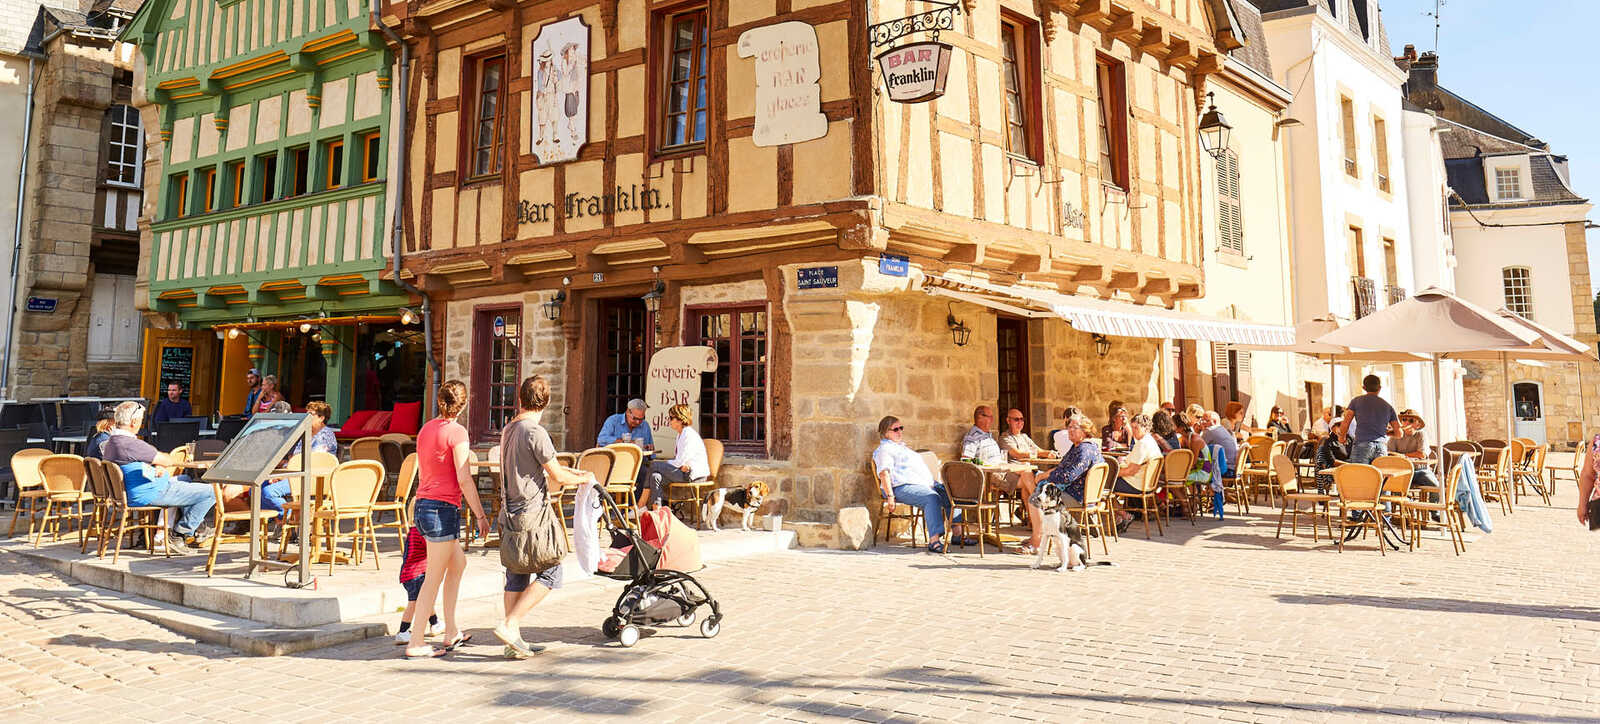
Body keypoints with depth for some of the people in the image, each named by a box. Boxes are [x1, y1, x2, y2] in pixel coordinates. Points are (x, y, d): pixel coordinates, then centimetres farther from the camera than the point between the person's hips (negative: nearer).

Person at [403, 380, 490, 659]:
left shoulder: (426, 429, 12)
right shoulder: (457, 432, -12)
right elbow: (464, 480, -15)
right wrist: (481, 515, -9)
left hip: (422, 505, 9)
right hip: (443, 509, -9)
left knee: (458, 563, 21)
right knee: (434, 578, -1)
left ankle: (451, 632, 25)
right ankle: (416, 644, 5)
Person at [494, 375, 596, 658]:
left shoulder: (508, 429, 12)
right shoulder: (535, 431, -16)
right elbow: (558, 476, -12)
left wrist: (576, 473, 23)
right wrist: (584, 479, 5)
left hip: (511, 510, 9)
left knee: (516, 576, 12)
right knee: (551, 572, 1)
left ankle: (514, 641, 17)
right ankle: (509, 625, -4)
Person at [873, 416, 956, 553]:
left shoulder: (902, 447, 31)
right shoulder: (885, 449, 1)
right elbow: (884, 473, -12)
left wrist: (931, 483, 20)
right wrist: (890, 496, -23)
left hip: (925, 484, 10)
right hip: (903, 487, -10)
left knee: (949, 494, -7)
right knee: (932, 497, -34)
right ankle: (934, 540, -43)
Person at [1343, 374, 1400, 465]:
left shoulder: (1356, 401, 10)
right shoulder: (1388, 406, 17)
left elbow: (1345, 423, 6)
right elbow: (1399, 433, 17)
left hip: (1362, 445, -3)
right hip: (1381, 447, 3)